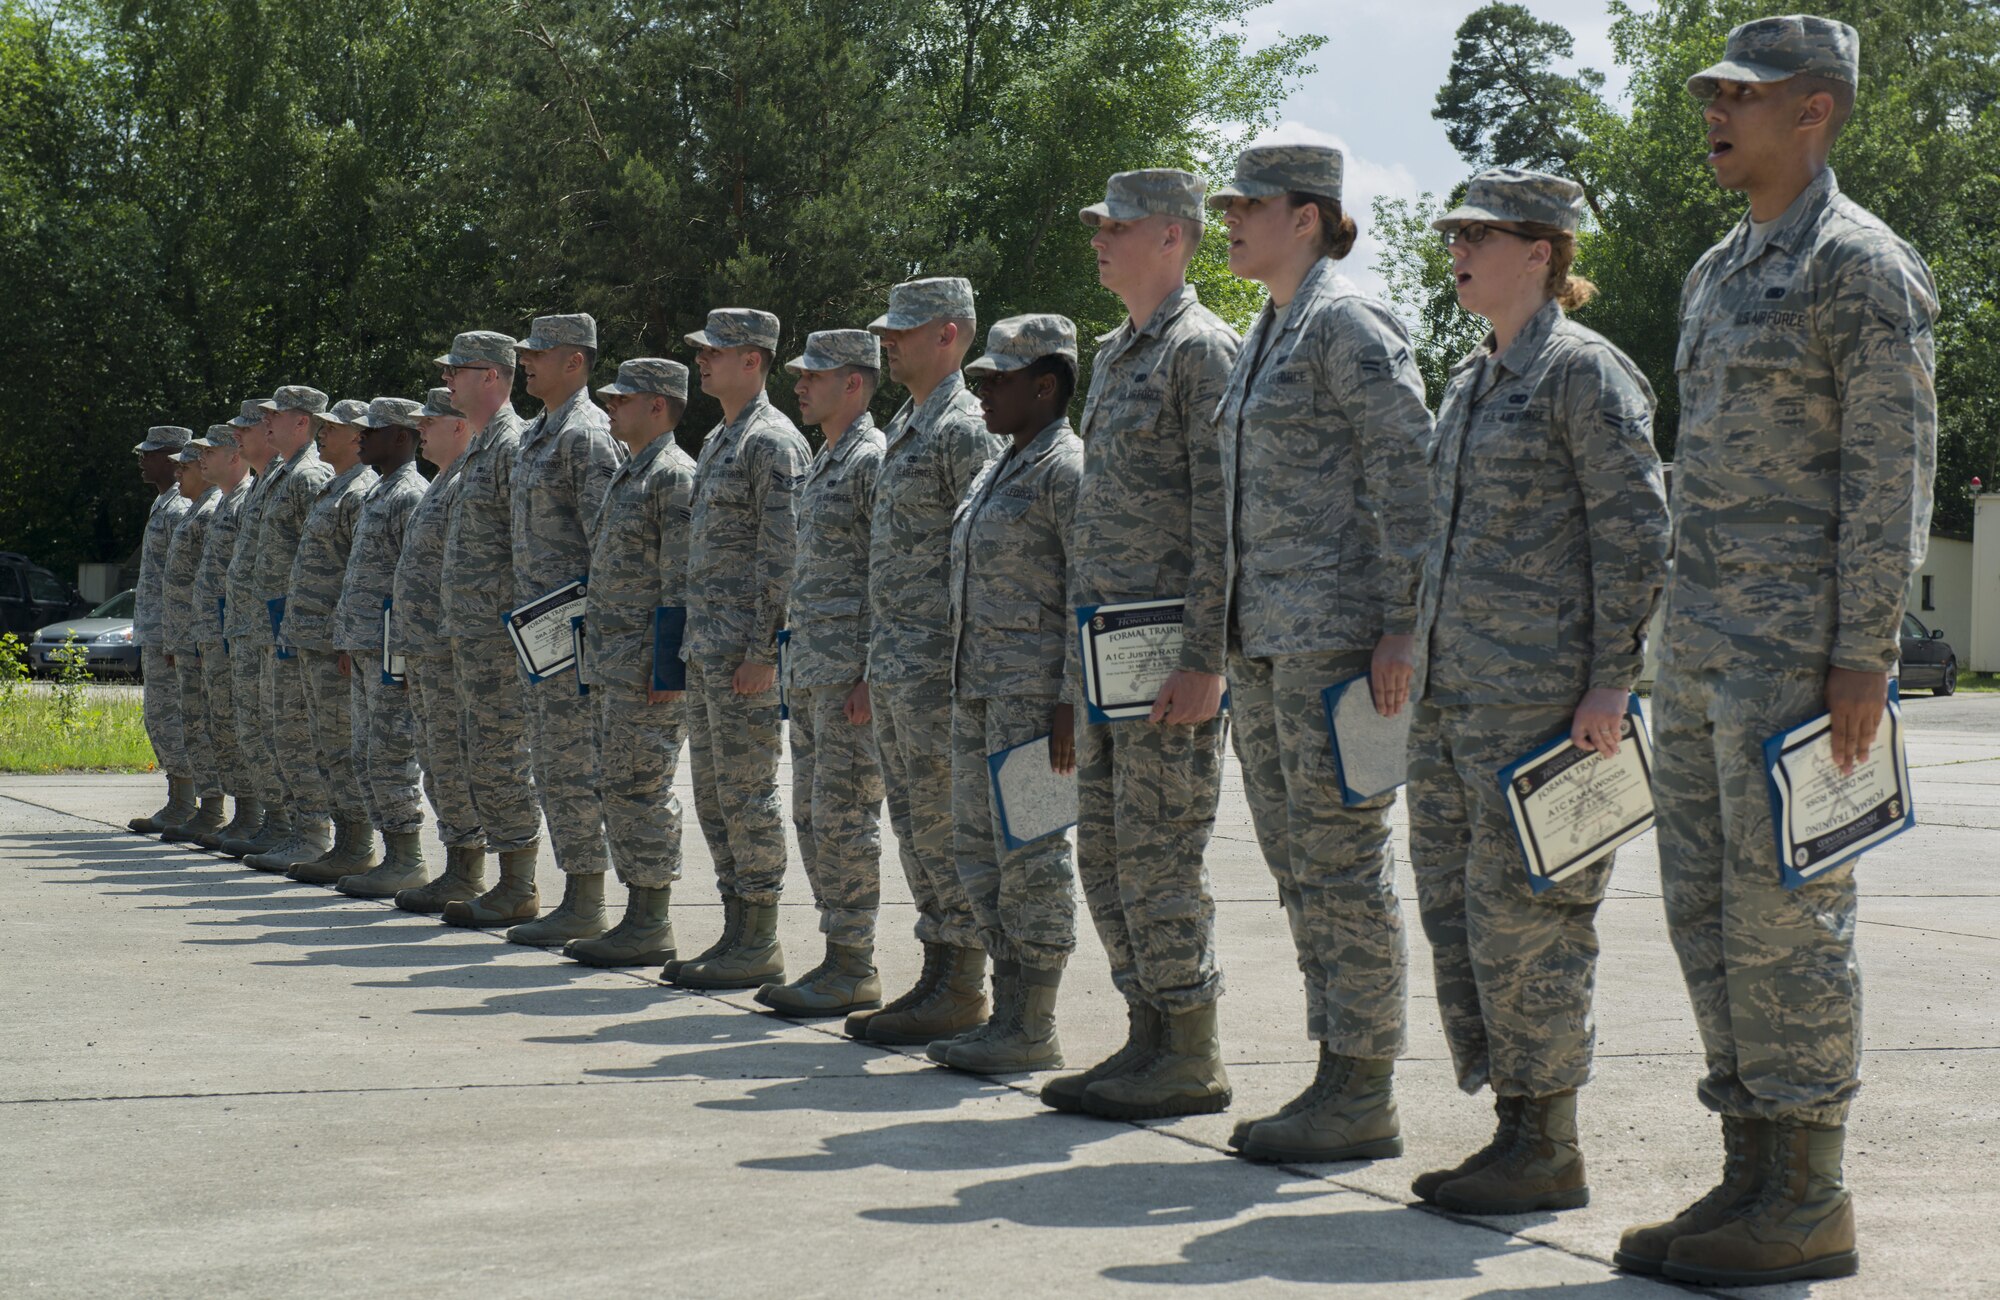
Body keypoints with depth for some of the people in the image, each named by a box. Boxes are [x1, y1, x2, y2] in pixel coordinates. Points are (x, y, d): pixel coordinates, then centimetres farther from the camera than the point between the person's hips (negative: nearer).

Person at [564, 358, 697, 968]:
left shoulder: (676, 476, -12)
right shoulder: (629, 475, 20)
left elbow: (681, 581, -17)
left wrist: (666, 667, -21)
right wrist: (592, 655, 21)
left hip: (648, 664, -10)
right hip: (611, 665, 10)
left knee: (641, 788, -8)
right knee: (619, 788, 11)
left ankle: (651, 927, -3)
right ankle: (639, 918, 16)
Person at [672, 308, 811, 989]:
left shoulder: (773, 442, -12)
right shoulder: (717, 441, 18)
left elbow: (783, 554, -17)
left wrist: (762, 650, -21)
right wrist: (696, 641, 20)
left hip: (746, 647, -10)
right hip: (706, 645, 10)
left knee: (747, 791, -6)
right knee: (713, 791, 11)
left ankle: (760, 945, -1)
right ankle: (737, 932, 17)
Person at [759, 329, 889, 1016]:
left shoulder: (874, 460, -11)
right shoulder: (822, 463, 18)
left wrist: (873, 675, -21)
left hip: (851, 671, -10)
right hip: (809, 668, 10)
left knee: (844, 817, -7)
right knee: (811, 817, 10)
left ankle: (853, 969, -2)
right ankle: (841, 956, 16)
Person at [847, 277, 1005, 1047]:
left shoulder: (965, 430, -12)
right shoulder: (901, 429, 18)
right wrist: (873, 665, 21)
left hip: (939, 669, -10)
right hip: (896, 665, 10)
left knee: (945, 829, -6)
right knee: (915, 828, 12)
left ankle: (961, 992, 0)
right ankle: (936, 979, 17)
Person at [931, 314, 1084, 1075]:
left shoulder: (1068, 469, -10)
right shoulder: (997, 471, 19)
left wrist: (1072, 697, -20)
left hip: (1034, 688, -10)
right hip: (977, 686, 10)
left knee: (1029, 852, -7)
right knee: (977, 847, 10)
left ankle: (1034, 1029, -2)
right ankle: (1006, 1011, 16)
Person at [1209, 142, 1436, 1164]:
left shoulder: (1348, 324, -10)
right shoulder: (1267, 334, 18)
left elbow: (1410, 476, -16)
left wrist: (1401, 626, -21)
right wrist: (1232, 637, 20)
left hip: (1335, 631, -10)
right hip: (1263, 637, 10)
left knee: (1340, 858, -6)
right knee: (1297, 861, 10)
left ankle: (1364, 1098, -1)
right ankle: (1336, 1073, 17)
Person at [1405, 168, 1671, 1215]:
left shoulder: (1585, 371, -8)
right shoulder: (1473, 378, 18)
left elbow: (1635, 535, -12)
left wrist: (1611, 685, -17)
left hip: (1542, 691, -9)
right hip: (1452, 691, 9)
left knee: (1523, 912, -7)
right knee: (1456, 911, 8)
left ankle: (1549, 1149, 2)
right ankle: (1513, 1129, 16)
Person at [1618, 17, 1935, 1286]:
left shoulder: (1864, 266, -9)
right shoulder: (1717, 272, 18)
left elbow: (1893, 470, -14)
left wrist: (1864, 652, -19)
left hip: (1798, 650, -9)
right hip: (1702, 649, 9)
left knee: (1786, 917, -7)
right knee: (1708, 912, 10)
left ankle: (1810, 1203, 0)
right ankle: (1752, 1171, 17)